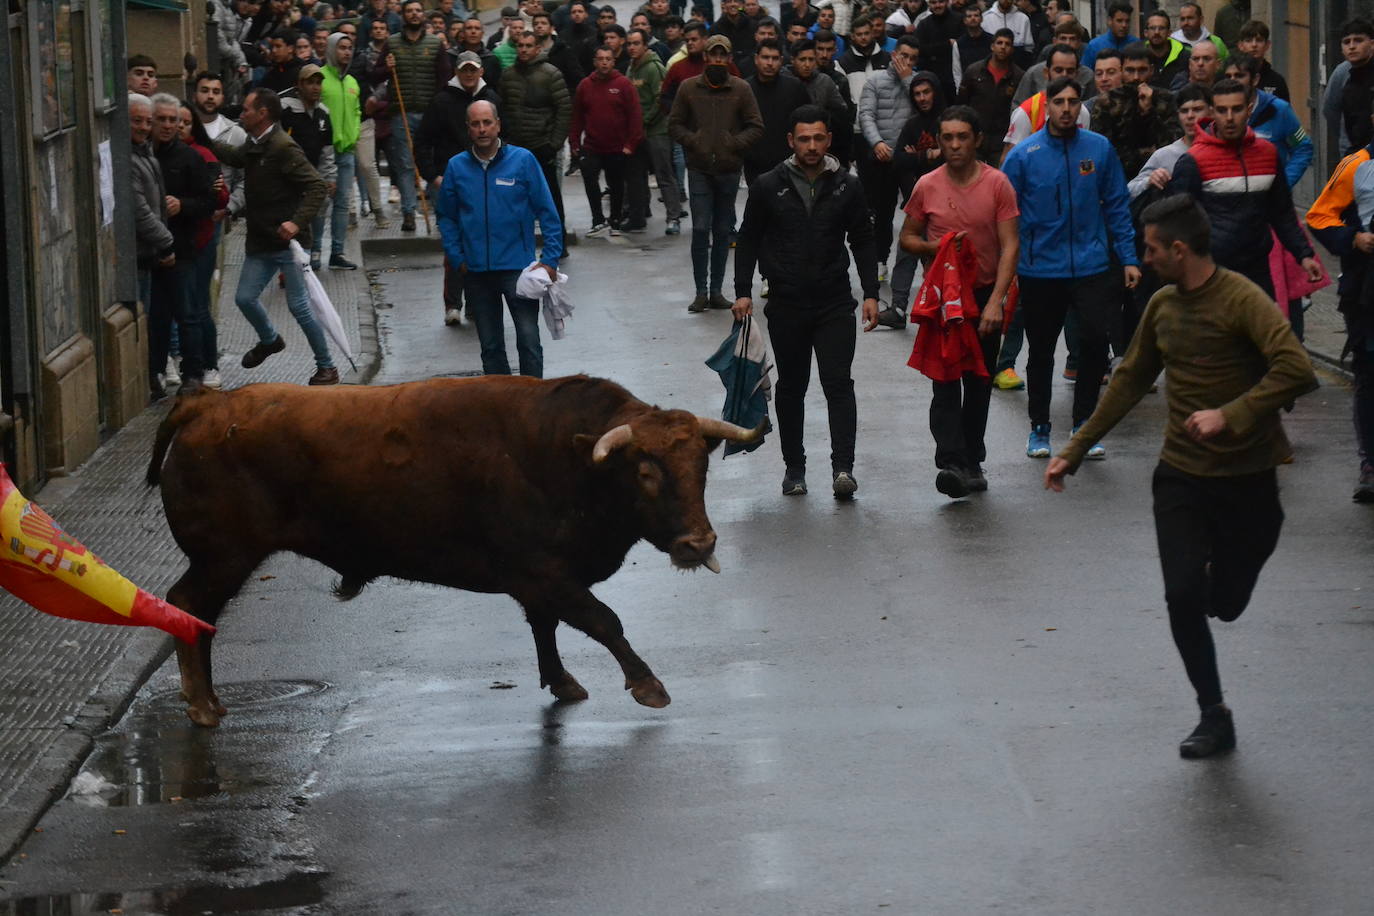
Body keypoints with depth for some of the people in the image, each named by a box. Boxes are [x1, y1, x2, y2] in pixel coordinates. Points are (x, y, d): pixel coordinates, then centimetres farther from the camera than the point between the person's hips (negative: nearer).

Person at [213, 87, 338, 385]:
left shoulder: (283, 148, -17)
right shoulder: (253, 147, 11)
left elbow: (316, 187, -22)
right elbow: (232, 155, 35)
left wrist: (297, 221, -31)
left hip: (287, 240, -8)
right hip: (259, 242, 8)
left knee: (299, 305, -6)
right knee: (244, 298, 8)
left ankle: (326, 367, 6)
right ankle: (269, 340, 36)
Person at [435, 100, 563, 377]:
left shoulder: (523, 160, -4)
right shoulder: (457, 167, 3)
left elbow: (547, 213, -1)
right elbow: (446, 217, 13)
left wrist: (550, 260, -7)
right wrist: (457, 258, 2)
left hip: (518, 268, -3)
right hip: (476, 271, 3)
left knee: (529, 341, -9)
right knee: (490, 346, 11)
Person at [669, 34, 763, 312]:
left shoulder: (740, 89, 2)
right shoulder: (689, 88, 3)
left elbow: (756, 127, 3)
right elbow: (675, 124, 7)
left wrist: (735, 143, -11)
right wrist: (692, 141, -9)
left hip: (729, 169, 1)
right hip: (699, 169, -1)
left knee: (723, 231, 7)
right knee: (701, 229, -8)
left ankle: (716, 291, 14)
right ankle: (701, 292, -2)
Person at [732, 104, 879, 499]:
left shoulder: (846, 187, 3)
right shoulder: (768, 187, 0)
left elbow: (863, 243, 9)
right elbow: (749, 241, 6)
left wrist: (870, 294, 1)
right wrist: (743, 292, -2)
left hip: (835, 303, 0)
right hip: (786, 304, 0)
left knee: (839, 383, -10)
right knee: (791, 388, 9)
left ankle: (843, 467, -17)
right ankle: (794, 466, 21)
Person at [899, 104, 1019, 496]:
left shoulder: (997, 184, -5)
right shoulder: (927, 187, 0)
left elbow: (1010, 246, -7)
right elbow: (907, 238, 11)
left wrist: (996, 301, -16)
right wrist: (936, 247, -12)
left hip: (985, 296, 0)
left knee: (979, 384, 11)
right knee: (945, 384, -11)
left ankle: (972, 461, 23)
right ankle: (952, 464, -20)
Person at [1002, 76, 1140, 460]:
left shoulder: (1099, 149, -1)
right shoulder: (1023, 155, -6)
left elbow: (1116, 207, 5)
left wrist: (1128, 258, 2)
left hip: (1092, 266, 1)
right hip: (1040, 270, -1)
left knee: (1095, 341, -6)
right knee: (1041, 352, 11)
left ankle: (1084, 424, 13)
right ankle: (1039, 428, 27)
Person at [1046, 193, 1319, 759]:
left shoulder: (1241, 300, -17)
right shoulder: (1163, 306, 5)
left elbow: (1296, 369, -29)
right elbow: (1130, 381, 16)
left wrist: (1230, 415, -34)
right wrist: (1074, 451, 16)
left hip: (1246, 478, -4)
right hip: (1181, 475, 5)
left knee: (1224, 603, 6)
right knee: (1183, 596, -10)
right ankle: (1214, 717, 4)